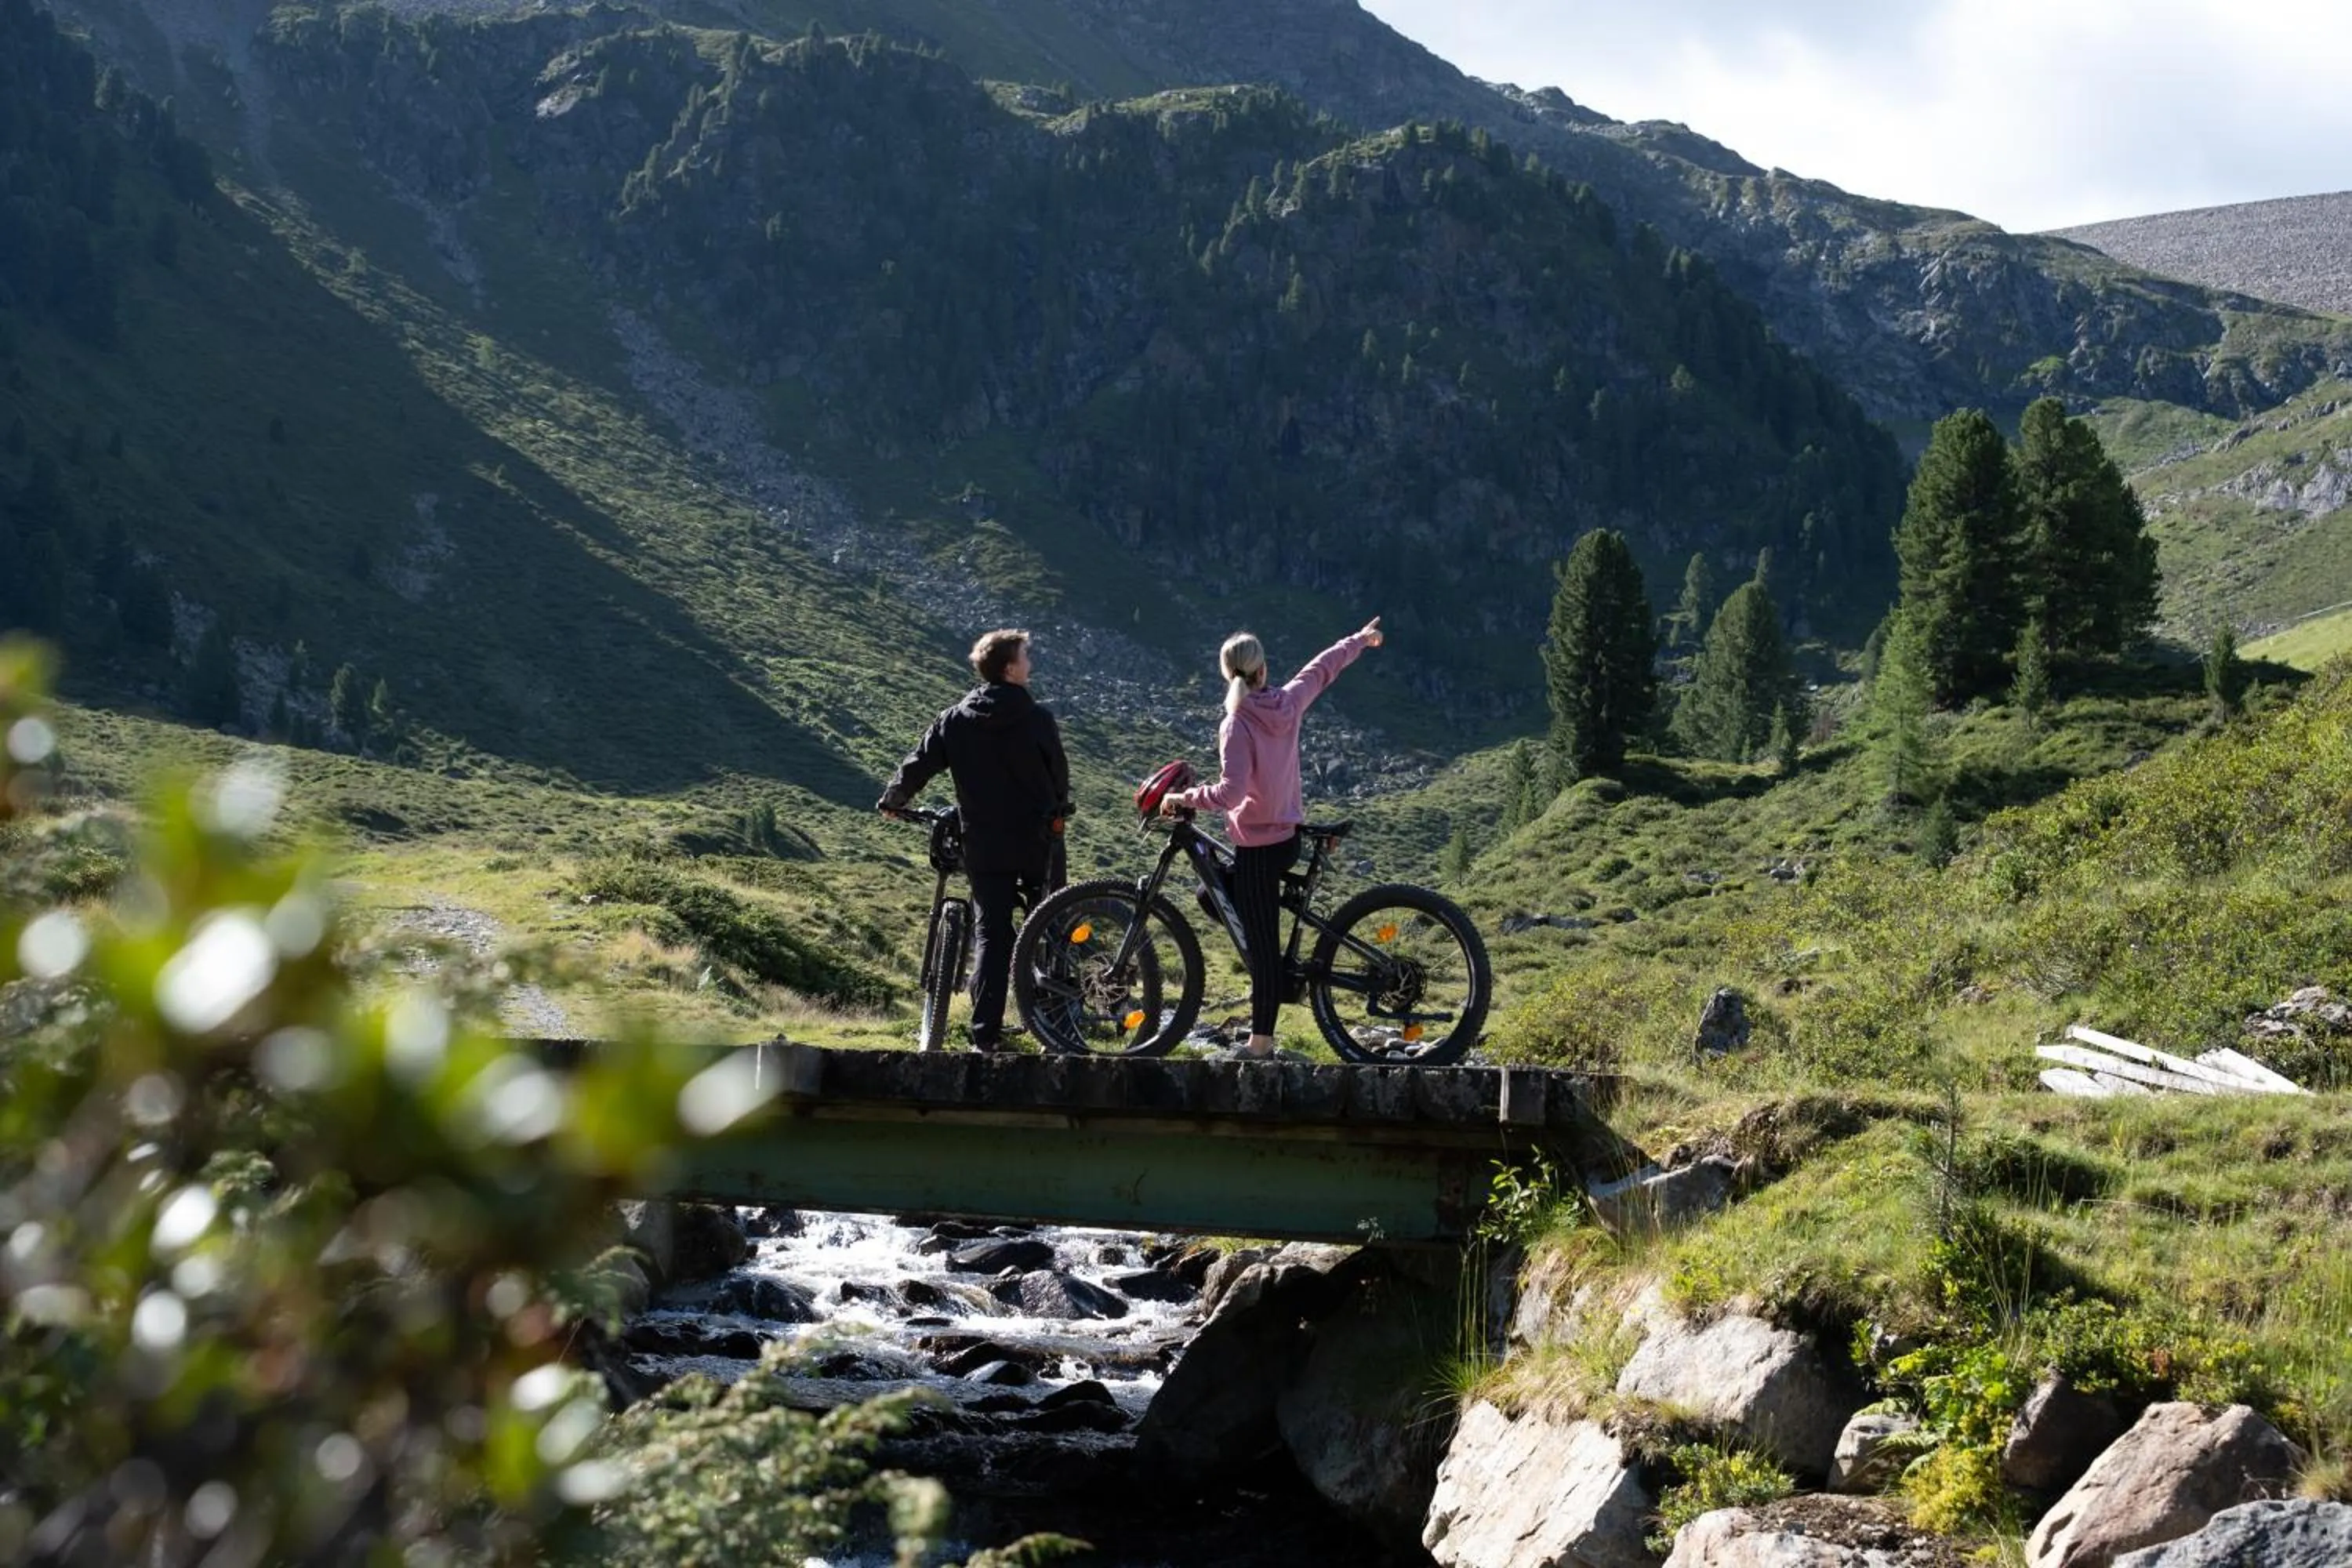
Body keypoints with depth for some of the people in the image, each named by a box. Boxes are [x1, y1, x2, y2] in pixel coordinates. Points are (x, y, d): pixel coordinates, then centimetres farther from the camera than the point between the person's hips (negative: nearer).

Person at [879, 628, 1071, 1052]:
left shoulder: (954, 721, -1)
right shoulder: (1038, 718, -7)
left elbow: (916, 767, 1)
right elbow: (1060, 774, 2)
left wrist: (891, 802, 21)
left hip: (984, 846, 2)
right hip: (1038, 842, -2)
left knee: (992, 933, 5)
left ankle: (985, 1035, -4)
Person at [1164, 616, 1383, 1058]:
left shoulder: (1237, 725, -19)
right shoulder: (1288, 703, -2)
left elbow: (1230, 792, -28)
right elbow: (1323, 668, 17)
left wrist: (1183, 798, -14)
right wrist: (1361, 639, 33)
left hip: (1258, 846, -7)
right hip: (1290, 837, 7)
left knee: (1262, 943, -2)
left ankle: (1261, 1042, 3)